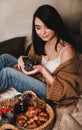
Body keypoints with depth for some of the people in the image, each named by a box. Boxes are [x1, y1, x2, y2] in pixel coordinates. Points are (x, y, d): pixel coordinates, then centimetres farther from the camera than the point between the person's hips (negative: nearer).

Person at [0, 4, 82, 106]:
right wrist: (24, 60, -11)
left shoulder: (67, 51, -23)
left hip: (51, 91, -7)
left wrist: (42, 70, -27)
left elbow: (63, 88, -17)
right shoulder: (39, 42, -2)